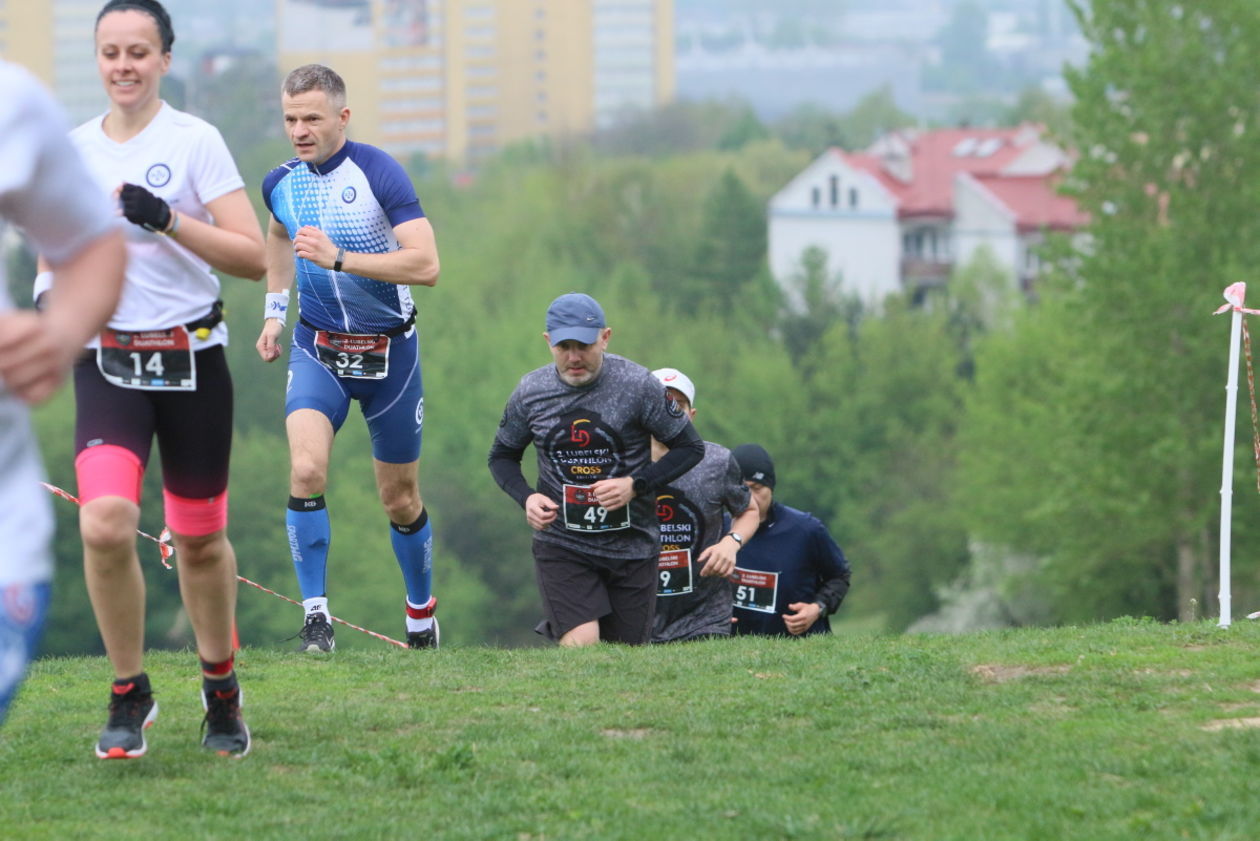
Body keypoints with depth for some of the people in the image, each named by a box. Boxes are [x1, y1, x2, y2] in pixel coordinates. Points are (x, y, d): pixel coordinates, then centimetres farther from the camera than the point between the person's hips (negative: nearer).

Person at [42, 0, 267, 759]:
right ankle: (130, 696, -1)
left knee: (200, 539, 8)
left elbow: (254, 257, -12)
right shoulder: (73, 148, 6)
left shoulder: (195, 141, -6)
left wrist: (166, 220, -23)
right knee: (106, 526, -19)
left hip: (192, 363, -2)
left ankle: (221, 687, 33)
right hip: (108, 367, 2)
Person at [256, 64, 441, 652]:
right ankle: (315, 616, -17)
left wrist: (339, 258, -32)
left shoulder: (378, 172, -16)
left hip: (390, 352, -3)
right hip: (317, 348, 3)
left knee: (400, 500, 8)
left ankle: (422, 610, 33)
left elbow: (426, 264, -25)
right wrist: (274, 310, 18)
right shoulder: (281, 183, 0)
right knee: (305, 471, -22)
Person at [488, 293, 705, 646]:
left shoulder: (638, 385, -8)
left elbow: (690, 447, -2)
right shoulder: (530, 392, -2)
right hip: (561, 546, 0)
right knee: (581, 648, -19)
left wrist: (635, 485, -16)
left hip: (631, 547, 0)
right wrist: (526, 498, -7)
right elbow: (502, 456, 13)